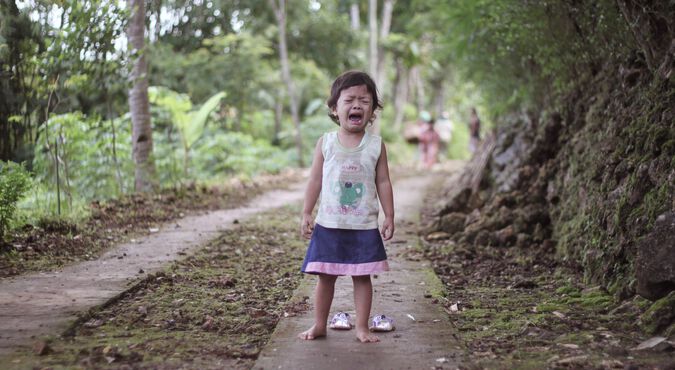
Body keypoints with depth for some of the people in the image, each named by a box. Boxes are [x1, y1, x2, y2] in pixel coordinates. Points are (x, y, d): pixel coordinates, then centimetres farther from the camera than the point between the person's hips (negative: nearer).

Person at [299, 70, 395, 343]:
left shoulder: (376, 145, -1)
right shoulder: (325, 143, -1)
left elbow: (383, 182, 3)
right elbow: (315, 180, 3)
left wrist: (389, 217, 0)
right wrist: (306, 214, -1)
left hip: (364, 226, 0)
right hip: (329, 225, 0)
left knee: (362, 277, 5)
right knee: (325, 277, 8)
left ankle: (362, 327, 15)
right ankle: (319, 325, 20)